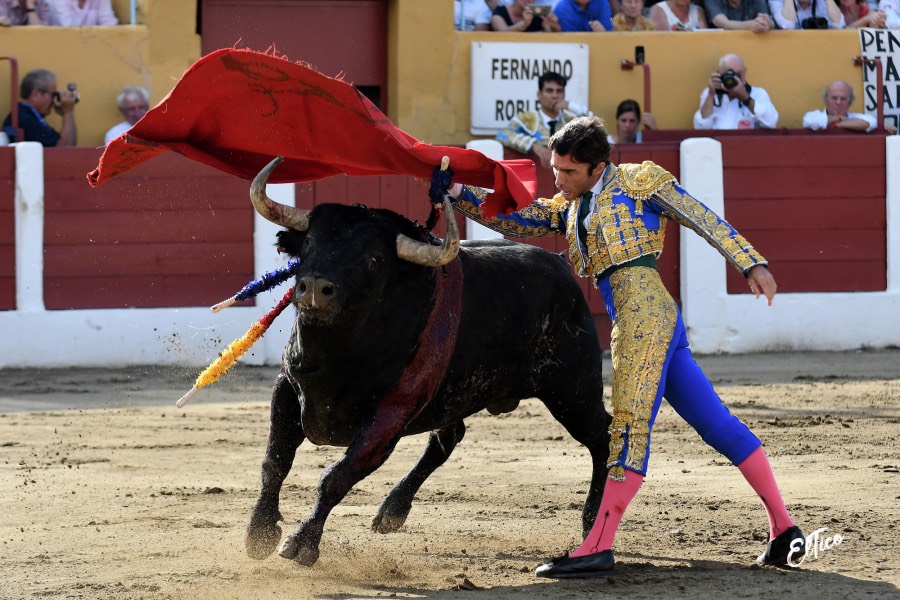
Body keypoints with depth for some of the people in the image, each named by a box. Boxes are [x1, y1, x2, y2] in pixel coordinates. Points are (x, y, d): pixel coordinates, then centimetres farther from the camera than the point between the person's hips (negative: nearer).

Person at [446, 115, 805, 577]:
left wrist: (751, 264, -5)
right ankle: (784, 530, 11)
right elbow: (512, 219, 20)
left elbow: (703, 219, 1)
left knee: (631, 424, -15)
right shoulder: (568, 209, 25)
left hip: (645, 311, -9)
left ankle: (598, 548, -24)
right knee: (718, 425, 8)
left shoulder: (639, 180, 4)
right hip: (634, 324, 9)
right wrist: (459, 194, 7)